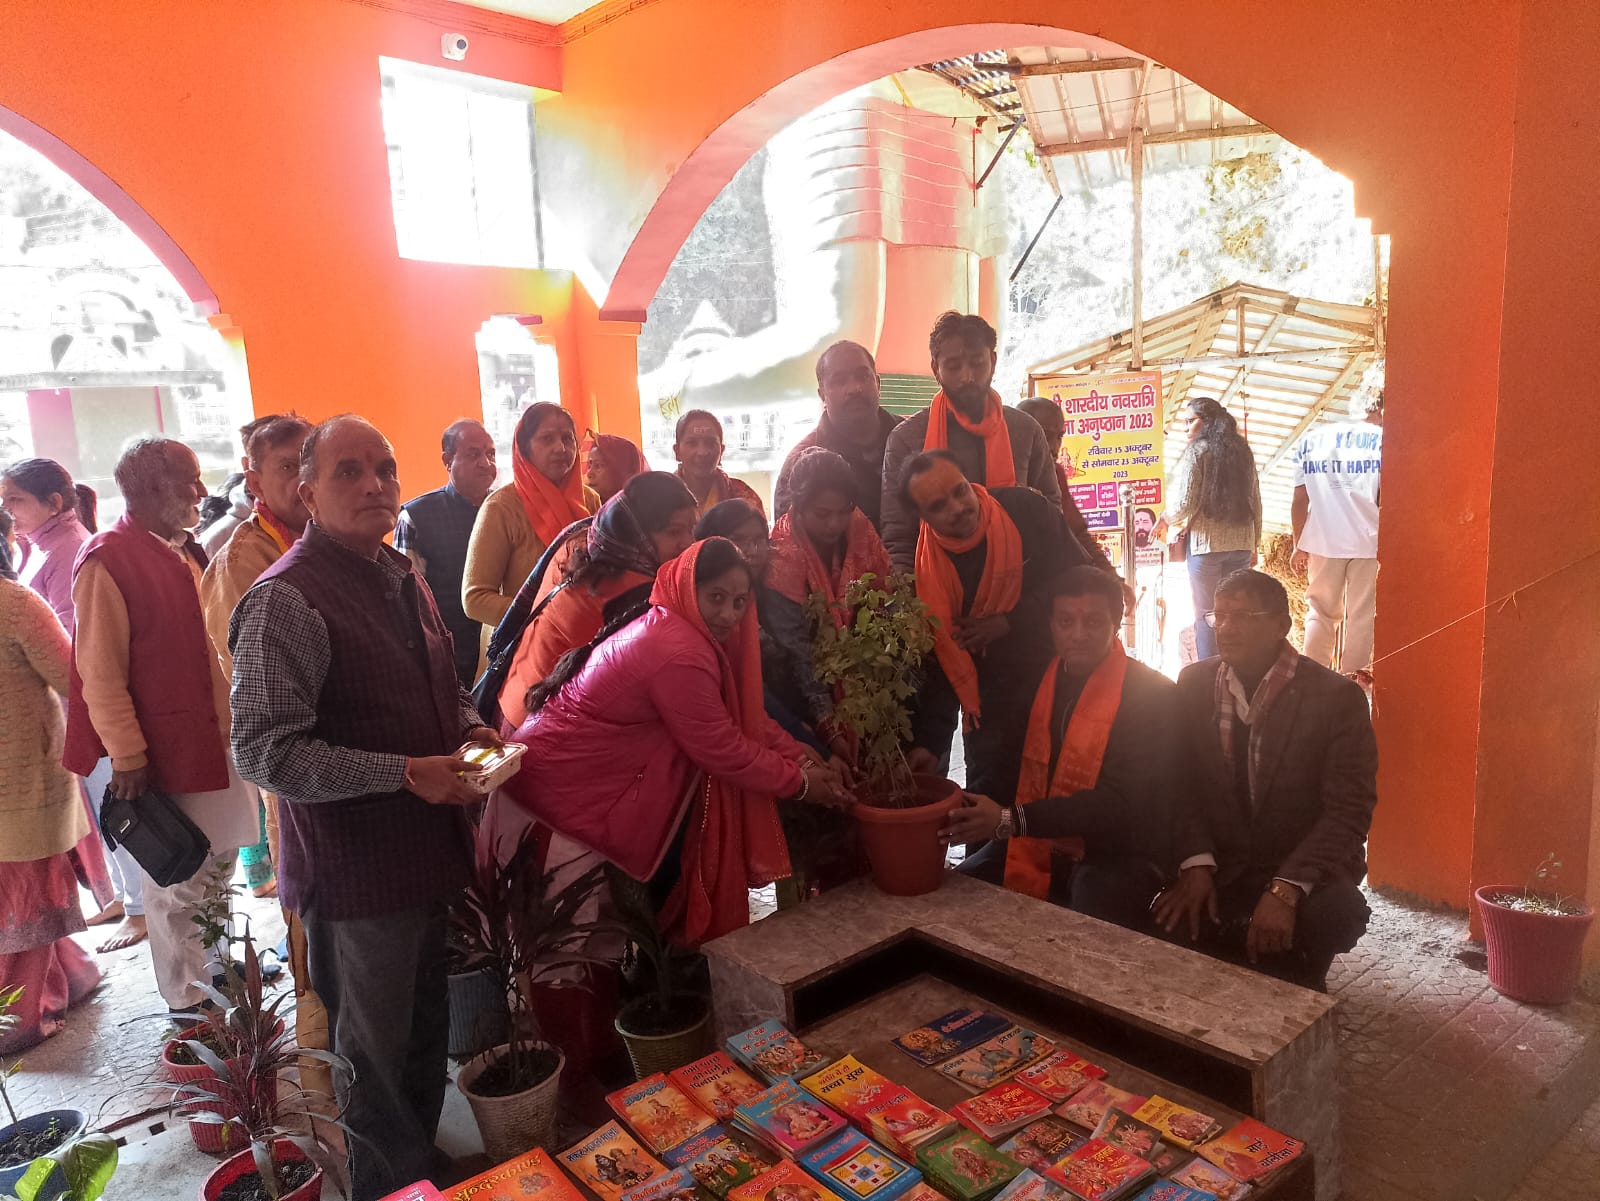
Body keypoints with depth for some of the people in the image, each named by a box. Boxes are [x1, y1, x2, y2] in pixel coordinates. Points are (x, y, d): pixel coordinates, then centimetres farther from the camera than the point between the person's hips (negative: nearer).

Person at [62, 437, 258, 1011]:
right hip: (165, 751, -8)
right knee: (177, 885, 5)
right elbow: (100, 673, -16)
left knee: (216, 866, 20)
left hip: (211, 739, 8)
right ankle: (189, 1002, 20)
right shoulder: (106, 560, -15)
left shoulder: (183, 552, 11)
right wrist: (127, 758, -17)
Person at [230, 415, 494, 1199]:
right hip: (356, 875, -8)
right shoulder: (286, 600, -19)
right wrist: (405, 773, -25)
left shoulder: (402, 577, 9)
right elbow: (267, 753, -22)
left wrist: (469, 728, 1)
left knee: (426, 1038, 24)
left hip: (426, 854, 8)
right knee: (377, 1061, 12)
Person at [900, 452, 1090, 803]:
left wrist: (1008, 622, -15)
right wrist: (929, 742, -11)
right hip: (993, 700, 1)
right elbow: (937, 662, -5)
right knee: (987, 801, 5)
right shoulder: (927, 572, -10)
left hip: (1059, 669, -1)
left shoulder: (1026, 511, -14)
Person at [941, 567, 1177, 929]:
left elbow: (1125, 804, -18)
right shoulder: (1036, 680, 7)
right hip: (1031, 847, 5)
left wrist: (1011, 820, -25)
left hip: (1112, 854, -5)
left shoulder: (1154, 695, -9)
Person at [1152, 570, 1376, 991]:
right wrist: (1195, 862, -16)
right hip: (1217, 870, 2)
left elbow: (1348, 811, -14)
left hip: (1306, 871, -1)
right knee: (1167, 921, -28)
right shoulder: (1193, 684, 1)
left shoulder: (1338, 698, -9)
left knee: (1334, 913, -34)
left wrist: (1286, 889, -27)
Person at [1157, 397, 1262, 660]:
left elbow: (1185, 502, -10)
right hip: (1241, 541, 5)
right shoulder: (1243, 450, 11)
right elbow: (1255, 502, 14)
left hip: (1206, 541, -5)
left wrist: (1166, 519, 9)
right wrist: (1255, 544, 20)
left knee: (1205, 614, 1)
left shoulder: (1197, 450, -6)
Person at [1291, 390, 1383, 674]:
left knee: (1320, 613, 11)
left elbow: (1300, 500, 7)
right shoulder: (1381, 439, 1)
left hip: (1322, 541, 2)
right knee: (1361, 616, 5)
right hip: (1367, 542, -2)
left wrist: (1299, 546, 12)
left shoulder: (1310, 441, 9)